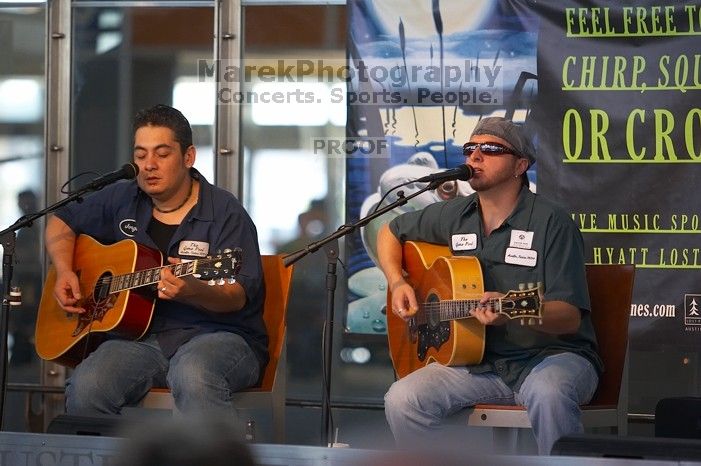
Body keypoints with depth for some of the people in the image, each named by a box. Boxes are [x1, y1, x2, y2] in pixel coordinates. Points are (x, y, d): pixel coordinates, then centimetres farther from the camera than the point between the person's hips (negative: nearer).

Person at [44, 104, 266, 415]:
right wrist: (64, 271, 9)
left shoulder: (224, 212, -3)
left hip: (218, 334, -4)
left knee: (194, 377, -41)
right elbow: (61, 223, 29)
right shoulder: (121, 200, 12)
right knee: (86, 386, -28)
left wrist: (193, 292, -34)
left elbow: (238, 296, -13)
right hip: (142, 338, 4)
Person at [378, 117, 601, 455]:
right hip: (478, 361, 5)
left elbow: (570, 317, -15)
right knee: (402, 400, -21)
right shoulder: (454, 216, 9)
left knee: (549, 393, -41)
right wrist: (397, 283, 9)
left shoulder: (550, 222, -8)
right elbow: (390, 233, 27)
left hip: (550, 354, -5)